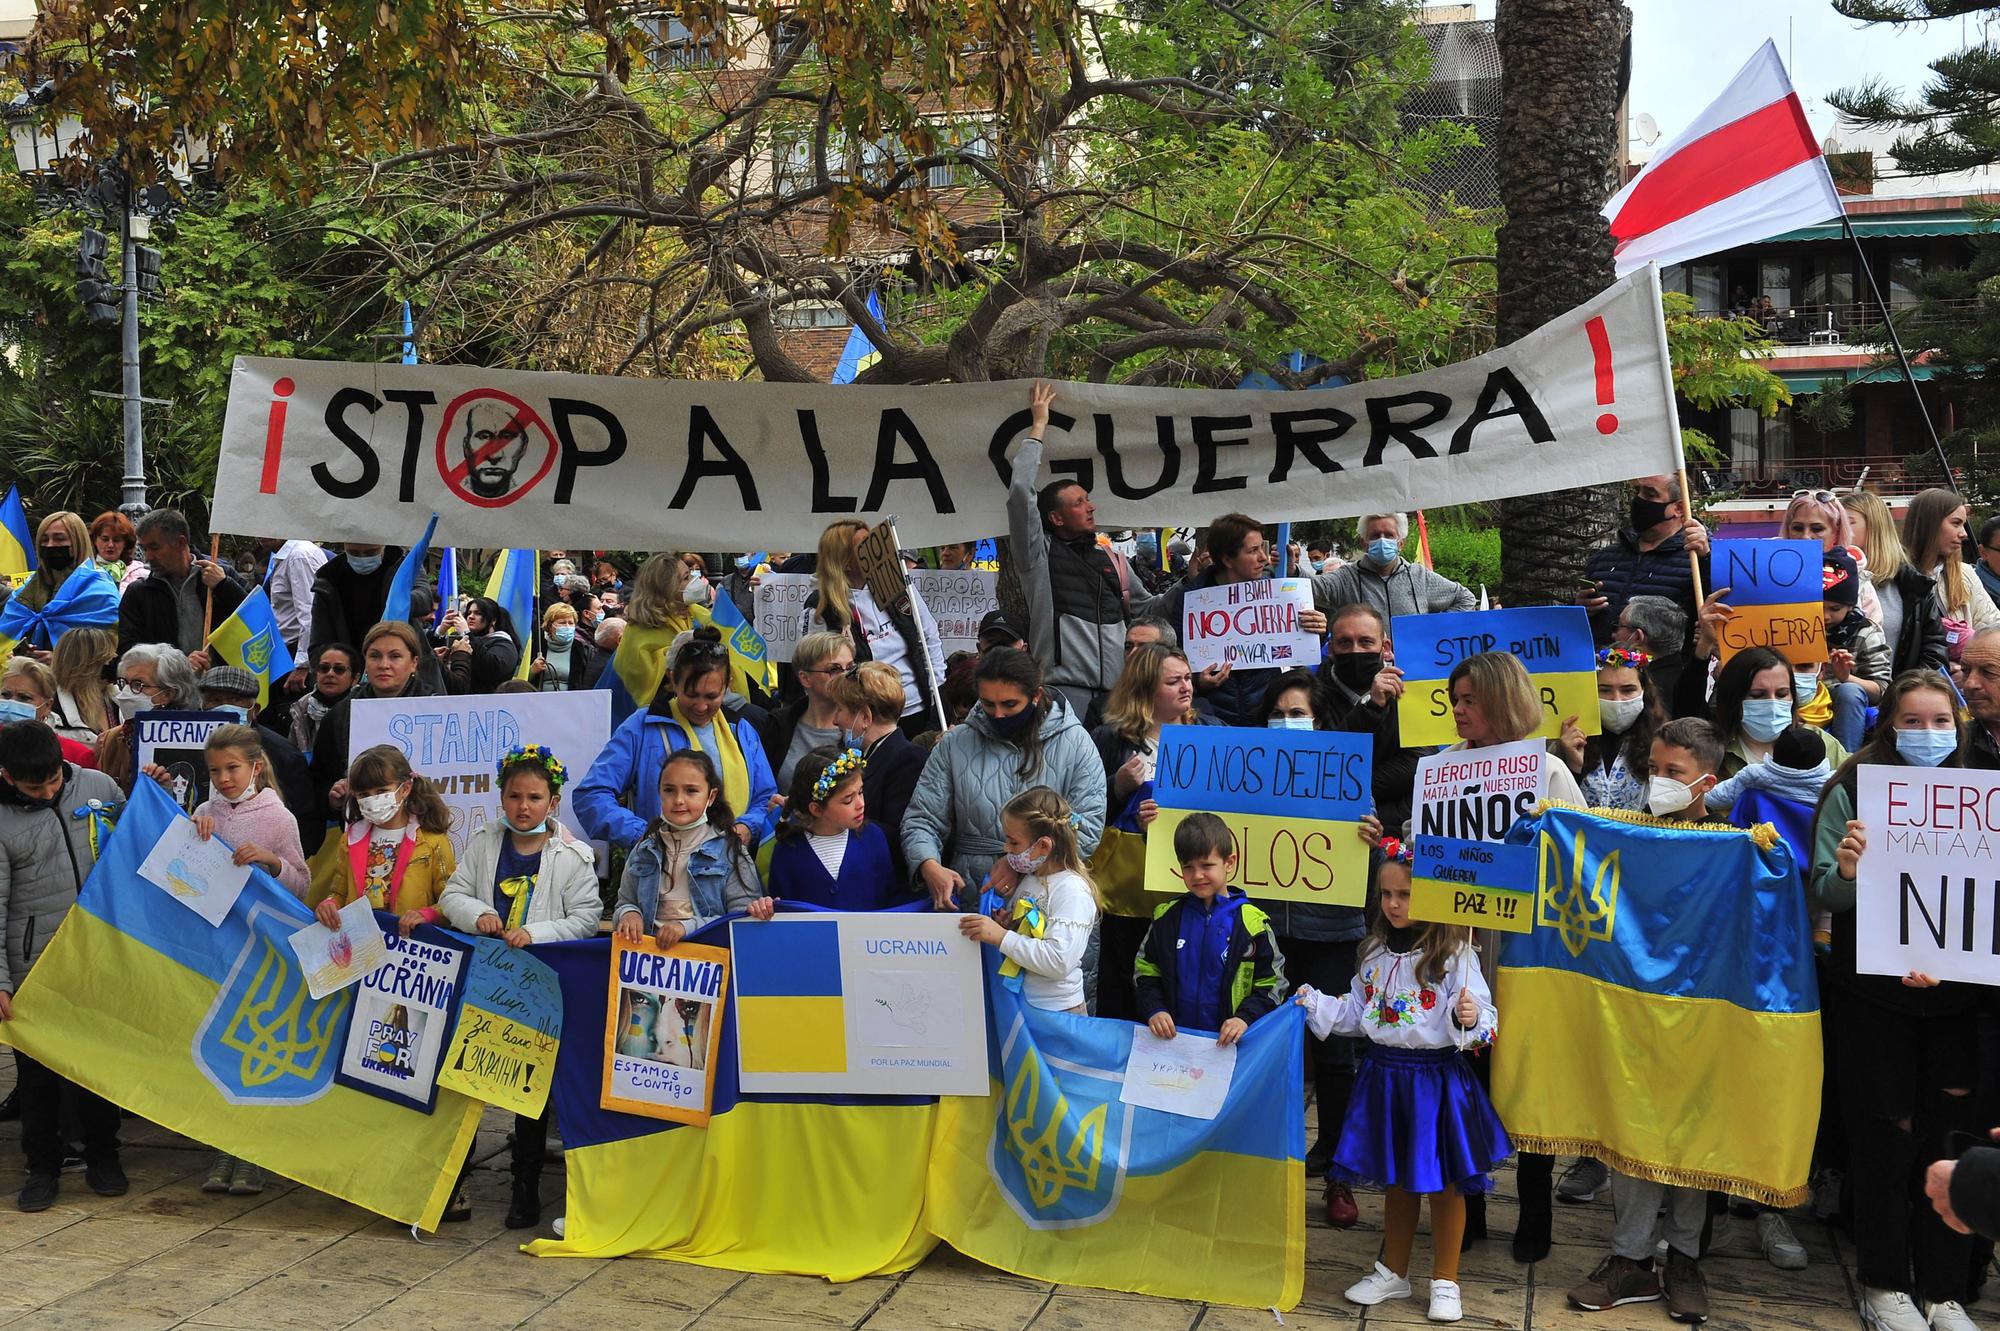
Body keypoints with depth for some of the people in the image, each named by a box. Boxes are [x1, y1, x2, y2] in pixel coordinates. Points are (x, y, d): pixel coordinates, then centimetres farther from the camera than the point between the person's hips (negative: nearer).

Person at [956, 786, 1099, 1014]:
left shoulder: (1072, 891, -17)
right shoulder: (1027, 878, 8)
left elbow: (1059, 962, -26)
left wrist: (1001, 936, -26)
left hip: (1057, 1012, -8)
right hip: (1018, 1001, 8)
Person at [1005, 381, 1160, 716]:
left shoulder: (1113, 560, 22)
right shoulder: (1040, 554, 5)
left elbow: (1144, 607, 35)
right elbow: (1019, 491, -6)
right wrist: (1038, 426, 1)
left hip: (1116, 690, 5)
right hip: (1065, 688, -5)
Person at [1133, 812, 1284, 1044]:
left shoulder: (1252, 922, -3)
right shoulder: (1166, 917, 6)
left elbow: (1270, 985, 1)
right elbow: (1145, 974, 11)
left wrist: (1245, 1017, -14)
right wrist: (1154, 1010, -5)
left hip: (1227, 1040, -2)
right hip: (1171, 1036, 2)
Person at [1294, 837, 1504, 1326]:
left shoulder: (1454, 955, -13)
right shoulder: (1377, 951, 6)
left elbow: (1481, 1017, -14)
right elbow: (1358, 1011, 14)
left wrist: (1471, 1019, -35)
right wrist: (1316, 1005, 3)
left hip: (1436, 1078, -5)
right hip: (1384, 1074, 6)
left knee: (1443, 1182, 7)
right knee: (1395, 1180, 18)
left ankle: (1444, 1281, 22)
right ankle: (1393, 1272, 33)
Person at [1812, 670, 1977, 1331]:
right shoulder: (1853, 790, -3)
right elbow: (1825, 895, -5)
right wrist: (1846, 872, -27)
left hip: (1953, 987, 2)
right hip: (1872, 991, -2)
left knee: (1949, 1130, 5)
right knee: (1886, 1133, 4)